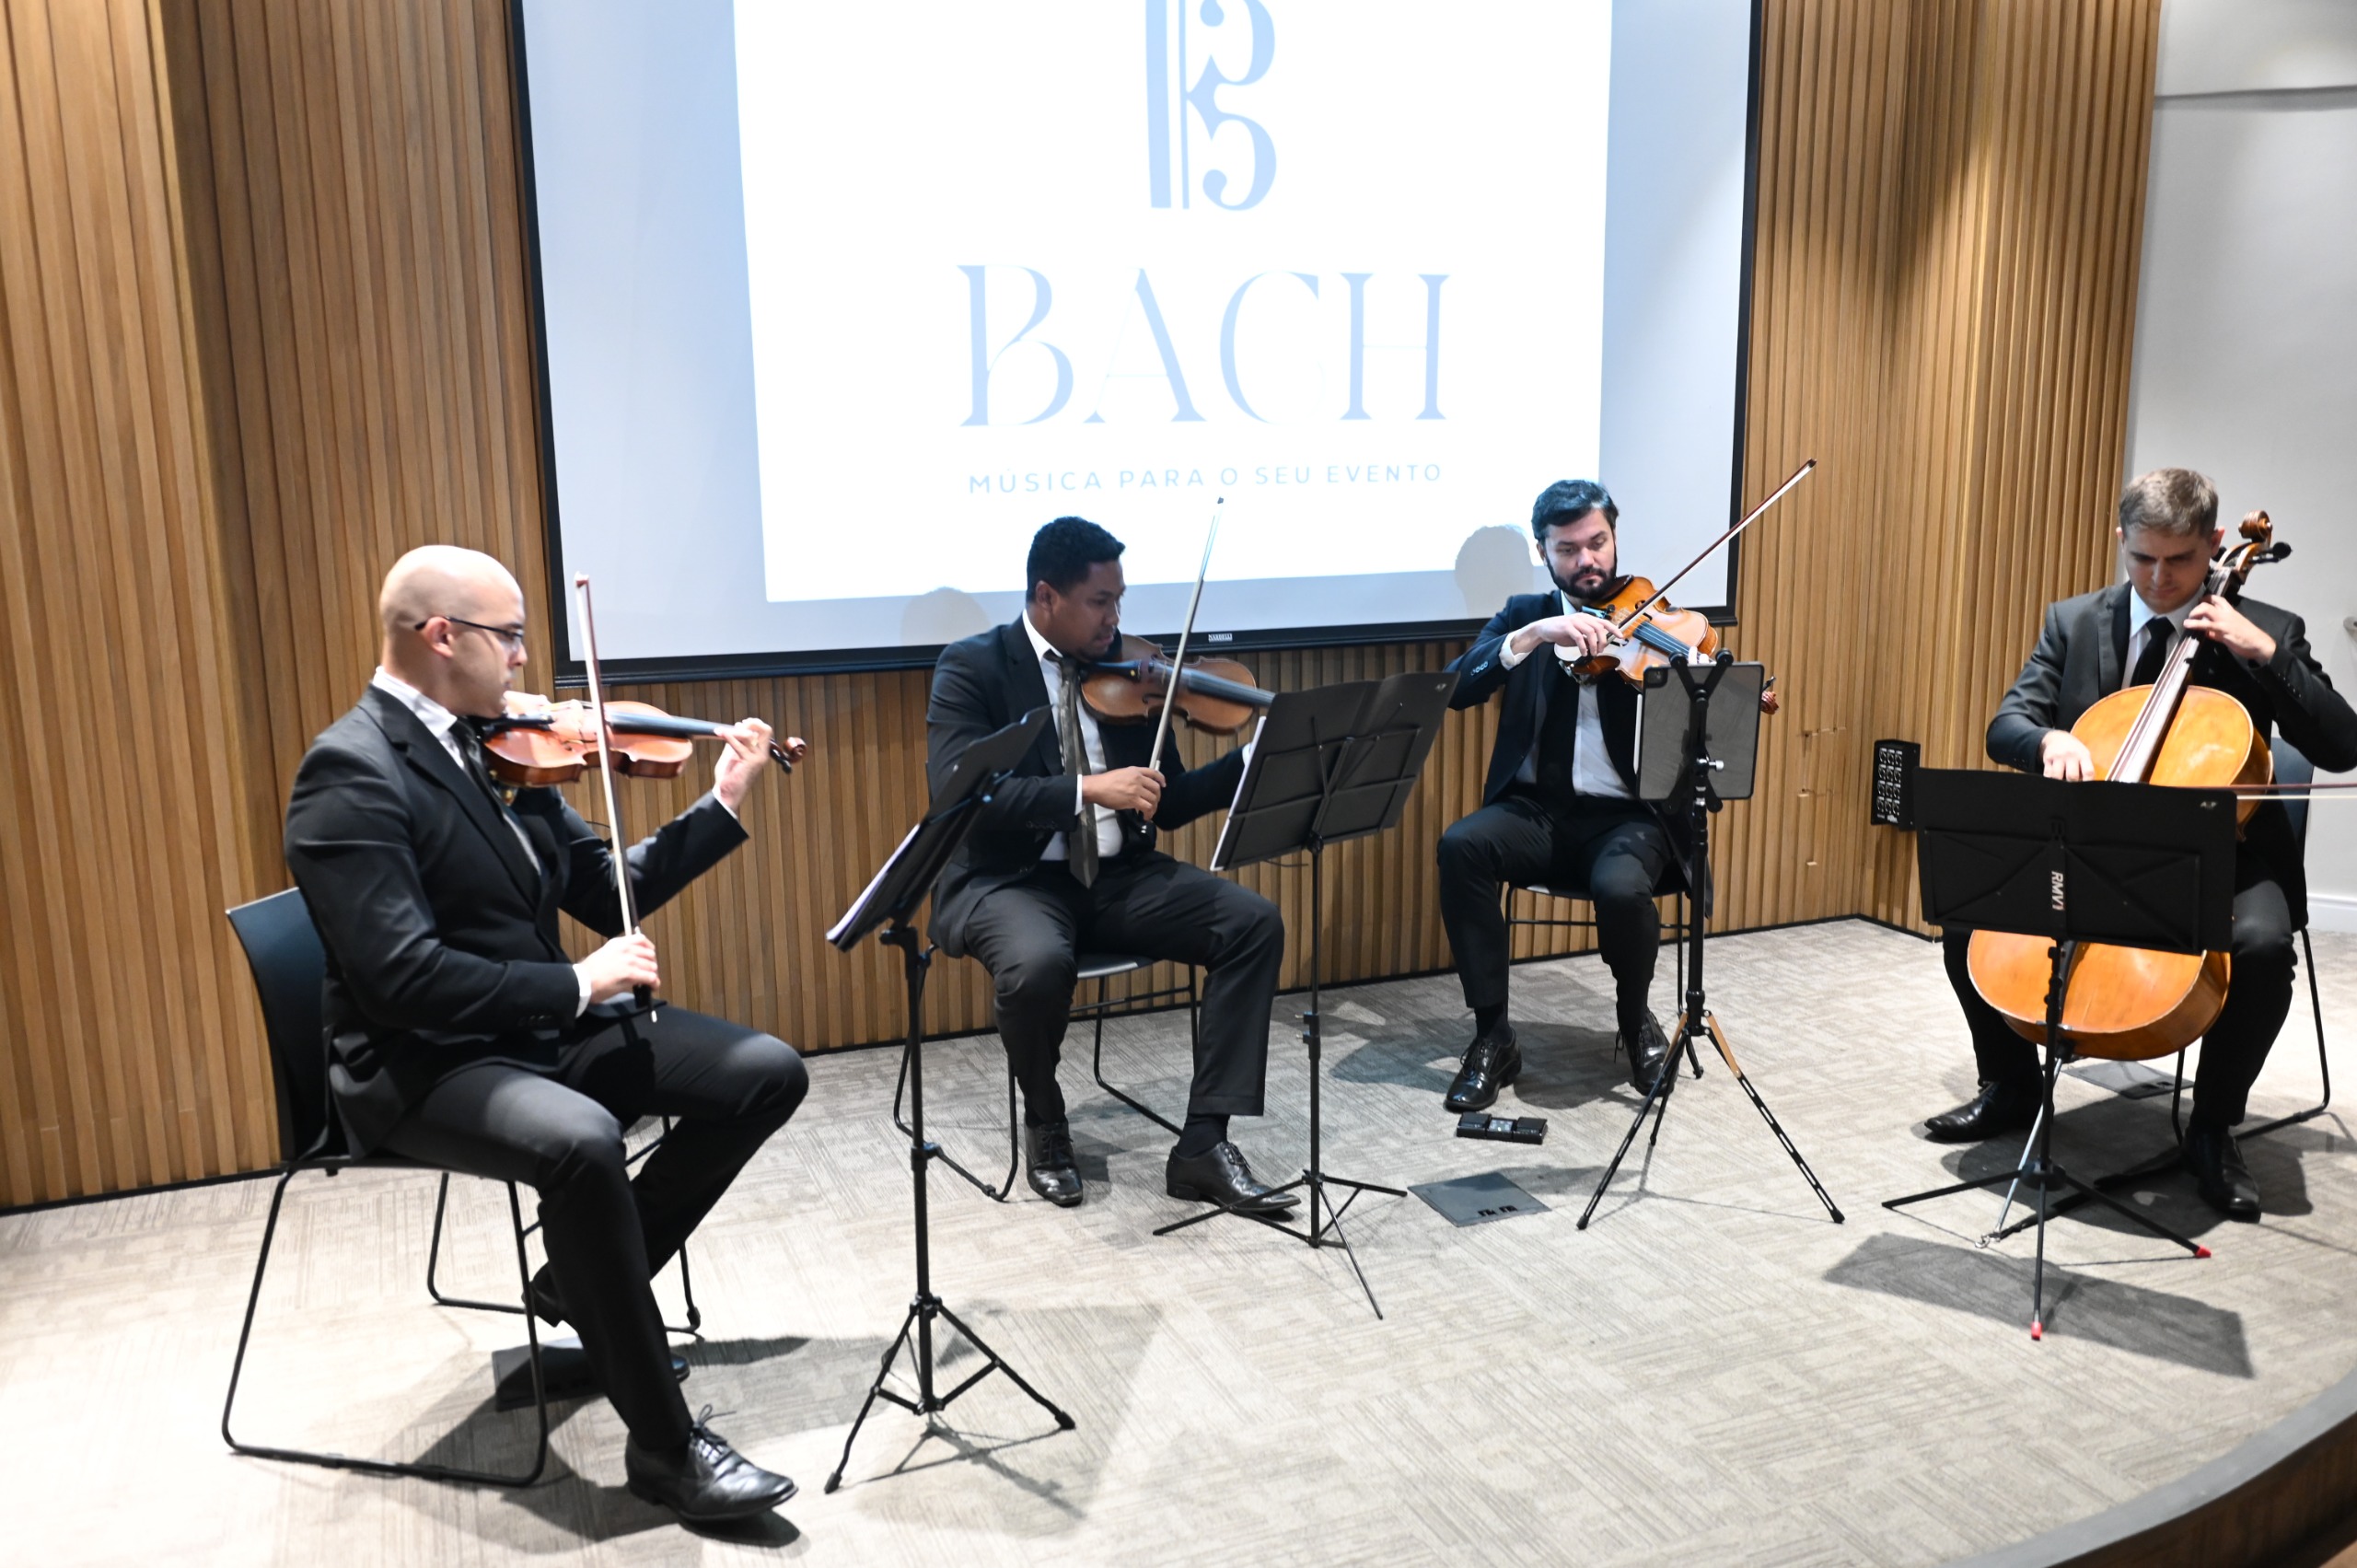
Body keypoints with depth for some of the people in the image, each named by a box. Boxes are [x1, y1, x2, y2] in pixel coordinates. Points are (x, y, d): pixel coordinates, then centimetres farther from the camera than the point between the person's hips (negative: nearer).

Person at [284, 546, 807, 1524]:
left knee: (767, 1074, -3)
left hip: (546, 1031, 8)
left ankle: (585, 1285, 12)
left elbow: (608, 893, 9)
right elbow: (402, 976, -26)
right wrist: (578, 983, -20)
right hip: (422, 1067, -8)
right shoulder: (352, 771, -17)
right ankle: (664, 1443, -19)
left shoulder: (496, 748, 8)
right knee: (582, 1144, -37)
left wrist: (724, 803, 1)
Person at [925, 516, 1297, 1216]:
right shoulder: (972, 666, -7)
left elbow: (1167, 803, 8)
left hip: (1116, 874, 5)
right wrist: (1086, 788, -30)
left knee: (1254, 922, -15)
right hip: (1010, 879, -5)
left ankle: (1203, 1144, -11)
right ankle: (1044, 1123, -4)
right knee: (1038, 964, -38)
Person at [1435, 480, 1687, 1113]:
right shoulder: (1525, 613, 10)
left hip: (1629, 815, -2)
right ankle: (1492, 1035, -16)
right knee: (1461, 844, -29)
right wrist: (1533, 634, -21)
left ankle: (1636, 1019, 1)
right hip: (1537, 810, 2)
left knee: (1620, 886, -34)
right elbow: (1457, 689, -8)